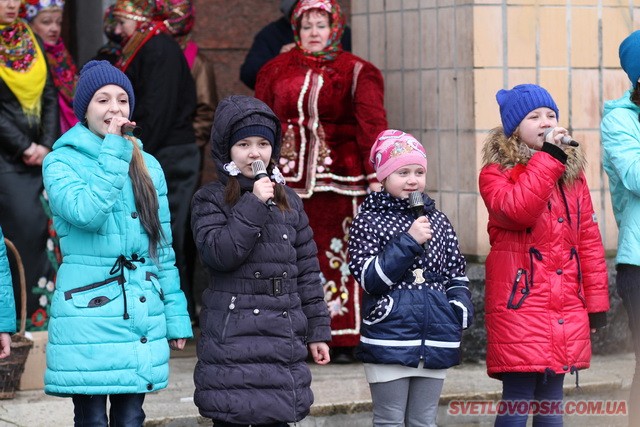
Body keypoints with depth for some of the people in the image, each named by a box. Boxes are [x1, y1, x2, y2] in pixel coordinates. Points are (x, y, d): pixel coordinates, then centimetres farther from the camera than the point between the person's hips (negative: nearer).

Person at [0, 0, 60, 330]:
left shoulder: (30, 40, 12)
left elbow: (49, 98, 10)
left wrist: (47, 144, -2)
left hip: (40, 152, 5)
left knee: (47, 224, -1)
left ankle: (46, 303, 6)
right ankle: (31, 308, -1)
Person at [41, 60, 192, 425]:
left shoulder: (147, 166, 13)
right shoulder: (61, 162, -1)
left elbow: (163, 248, 15)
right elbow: (87, 213, -20)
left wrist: (175, 316, 12)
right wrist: (113, 154, -13)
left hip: (141, 316, 4)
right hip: (87, 315, -4)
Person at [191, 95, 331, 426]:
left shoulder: (288, 202, 13)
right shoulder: (210, 200, 1)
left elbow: (307, 271, 13)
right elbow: (218, 253, -16)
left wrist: (317, 330, 11)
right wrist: (253, 205, -16)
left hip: (281, 339, 4)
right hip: (231, 339, -4)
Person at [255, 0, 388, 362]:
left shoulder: (356, 73, 5)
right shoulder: (277, 71, 14)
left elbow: (372, 125, -3)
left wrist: (376, 175, -12)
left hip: (338, 179, -2)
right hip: (288, 178, 2)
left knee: (339, 254, -3)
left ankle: (343, 339, 3)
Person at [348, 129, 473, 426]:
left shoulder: (437, 221, 11)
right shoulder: (368, 221, -3)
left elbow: (456, 274, 17)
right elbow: (370, 278, -13)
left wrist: (461, 308, -1)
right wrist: (409, 242, -17)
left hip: (435, 341, 4)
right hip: (389, 339, -4)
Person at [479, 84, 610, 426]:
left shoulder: (572, 172, 14)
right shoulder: (496, 173, -3)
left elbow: (589, 237, 13)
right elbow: (516, 209, -25)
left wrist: (596, 298, 8)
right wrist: (548, 158, -21)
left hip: (566, 306, 5)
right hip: (520, 304, -5)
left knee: (552, 400, 11)